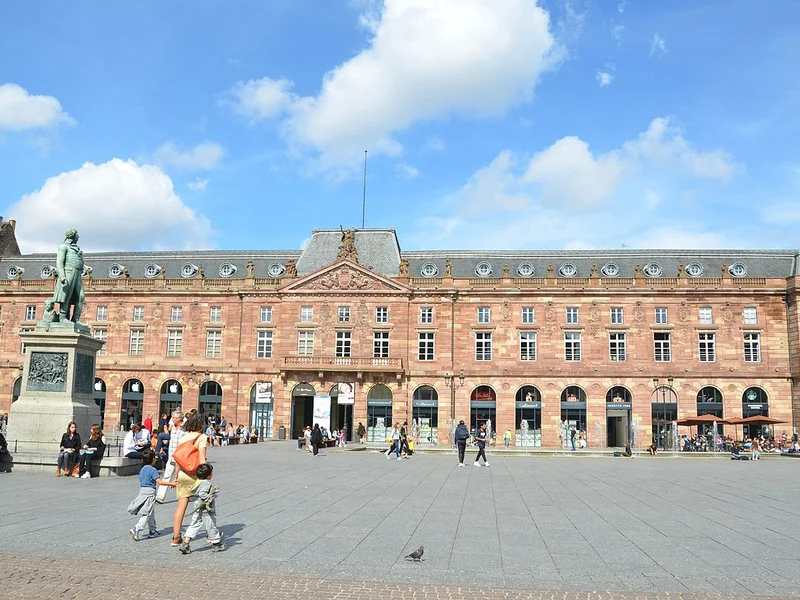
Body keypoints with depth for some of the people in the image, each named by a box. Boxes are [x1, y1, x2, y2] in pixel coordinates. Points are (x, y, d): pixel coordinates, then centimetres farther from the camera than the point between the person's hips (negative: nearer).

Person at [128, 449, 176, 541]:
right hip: (150, 492, -9)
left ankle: (152, 531, 22)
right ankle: (136, 530, -17)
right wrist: (171, 484, -19)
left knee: (151, 513, 16)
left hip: (142, 491, 9)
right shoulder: (152, 470, -14)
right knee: (147, 514, -7)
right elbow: (159, 482, -22)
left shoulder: (142, 469, 12)